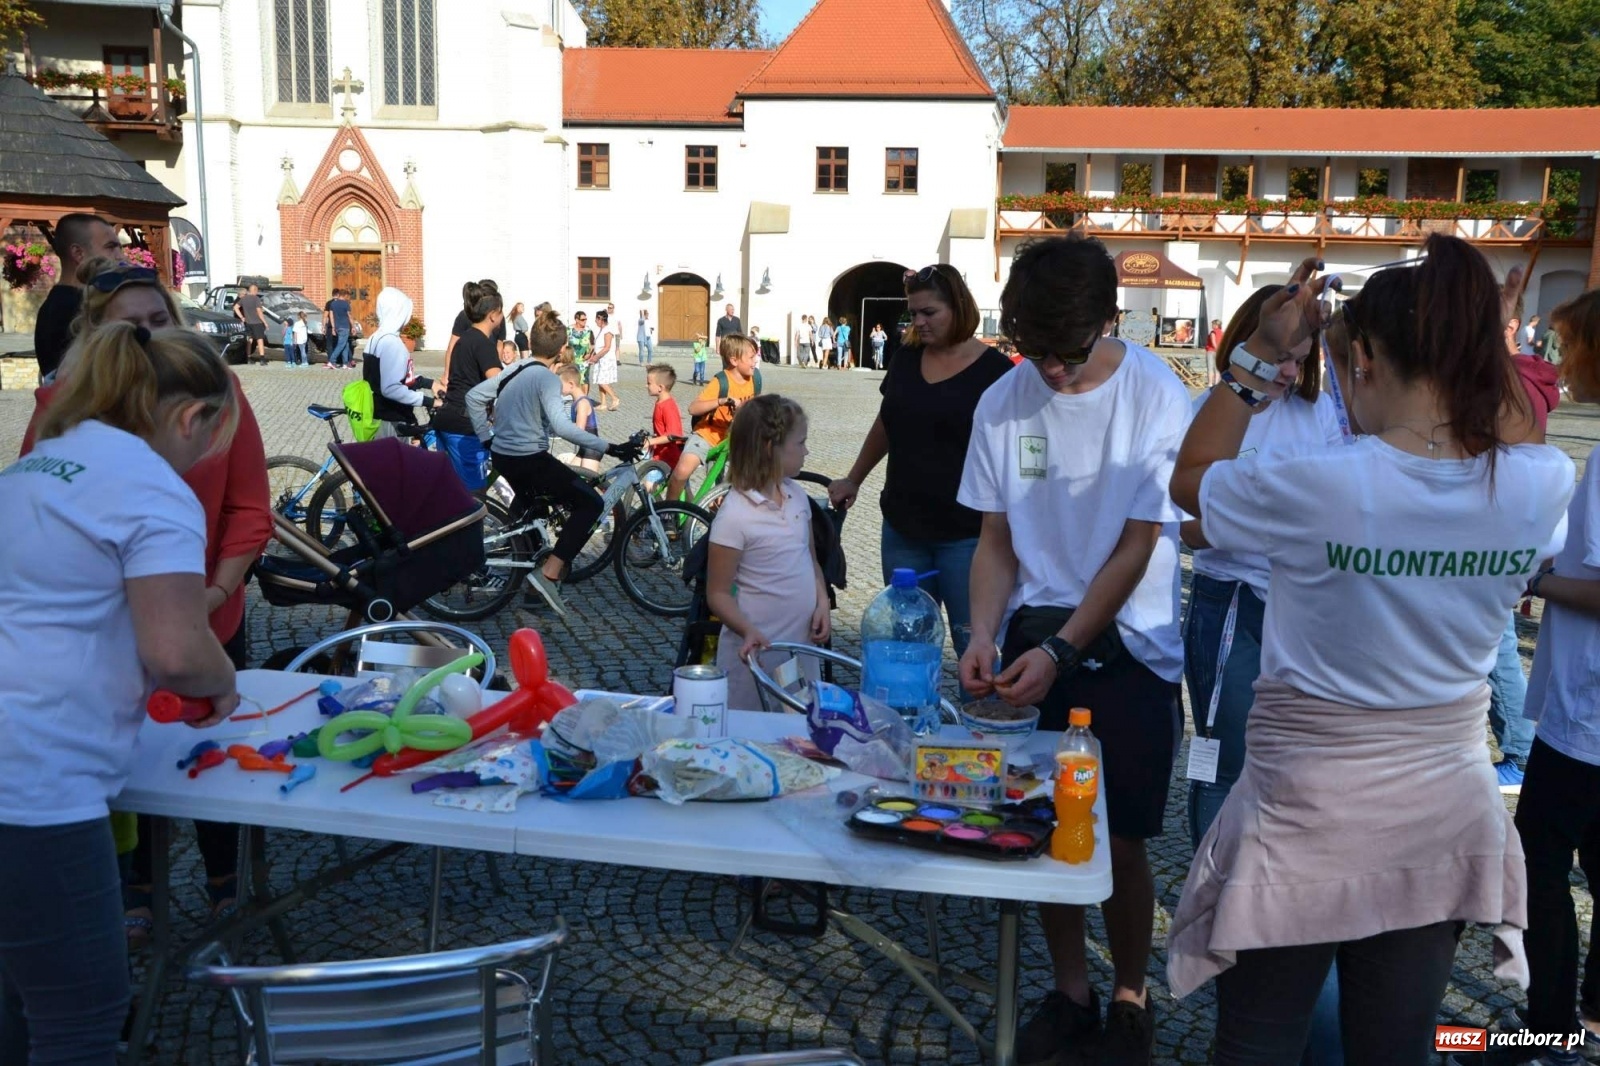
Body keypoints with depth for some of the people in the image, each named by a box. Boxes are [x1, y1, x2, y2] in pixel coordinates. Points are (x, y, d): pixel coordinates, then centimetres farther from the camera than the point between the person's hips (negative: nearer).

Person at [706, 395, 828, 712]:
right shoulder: (735, 516, -17)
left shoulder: (797, 495, 5)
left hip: (803, 644, 6)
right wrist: (748, 631, -28)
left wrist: (822, 602, 0)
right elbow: (718, 593, -13)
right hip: (758, 649, -6)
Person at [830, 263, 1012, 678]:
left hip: (964, 534, -5)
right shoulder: (906, 359, 8)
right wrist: (853, 479, 26)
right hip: (903, 528, 5)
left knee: (972, 643, -1)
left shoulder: (993, 370, -8)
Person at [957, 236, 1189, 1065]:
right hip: (1034, 637, 3)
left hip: (1128, 645, -3)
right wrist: (984, 633, -10)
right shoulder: (1003, 402, -1)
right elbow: (997, 539, 5)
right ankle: (1070, 991, 29)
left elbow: (1136, 550, -12)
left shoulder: (1156, 396, -13)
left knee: (1119, 839, 1)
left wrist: (1059, 651, -18)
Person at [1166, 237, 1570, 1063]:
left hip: (1311, 818, -4)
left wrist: (1261, 358, -4)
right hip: (1446, 812, 5)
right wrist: (1474, 340, 11)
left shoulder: (1319, 487, -22)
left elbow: (1190, 478, -3)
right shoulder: (1543, 485, -9)